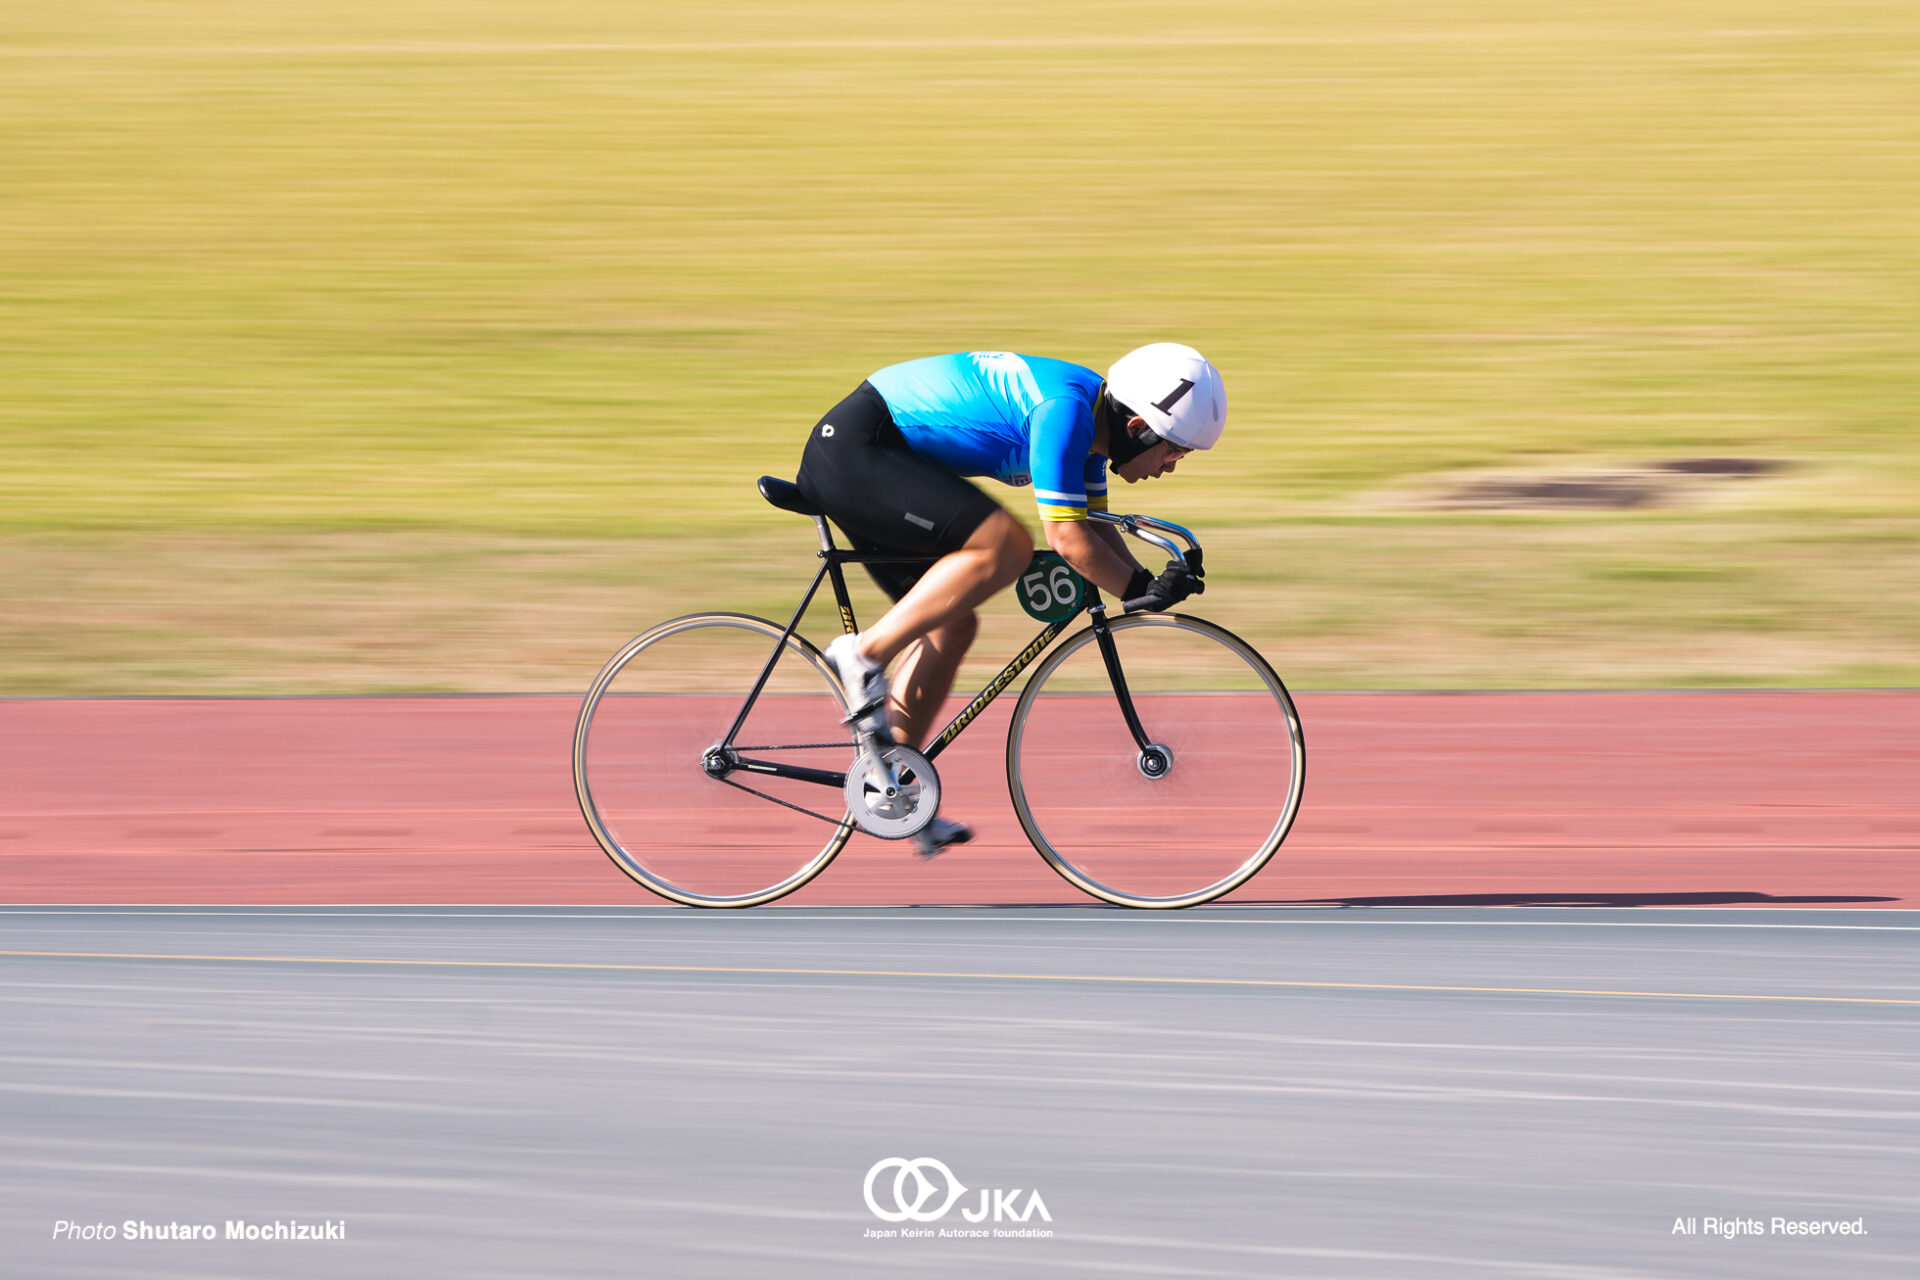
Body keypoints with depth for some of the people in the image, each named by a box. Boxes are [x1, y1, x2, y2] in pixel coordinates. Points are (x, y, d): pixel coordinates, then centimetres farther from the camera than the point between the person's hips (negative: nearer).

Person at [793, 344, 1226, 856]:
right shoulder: (1065, 410, -22)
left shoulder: (1090, 416, 9)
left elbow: (1093, 522, 19)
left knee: (952, 625, 10)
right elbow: (1068, 537, -24)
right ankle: (864, 655, -15)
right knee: (1005, 545, -22)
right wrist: (1142, 590, -15)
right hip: (851, 449, -11)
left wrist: (1149, 582, 6)